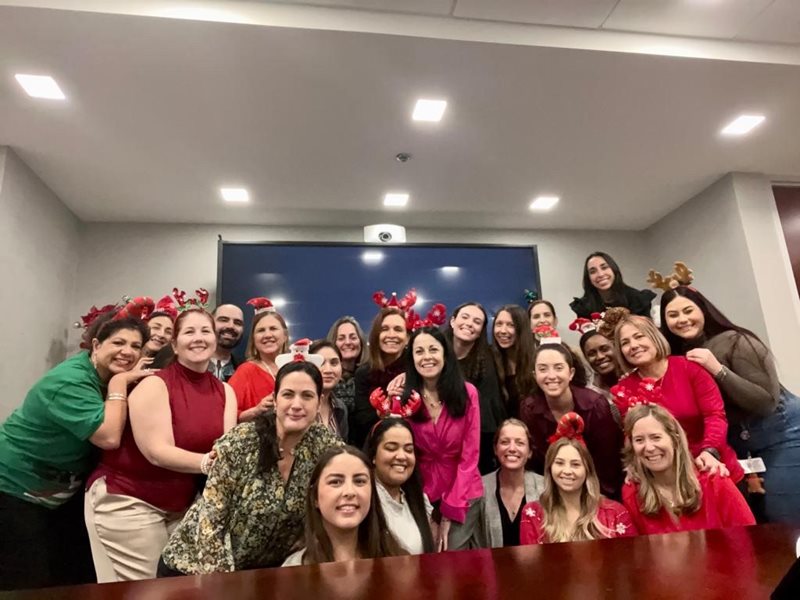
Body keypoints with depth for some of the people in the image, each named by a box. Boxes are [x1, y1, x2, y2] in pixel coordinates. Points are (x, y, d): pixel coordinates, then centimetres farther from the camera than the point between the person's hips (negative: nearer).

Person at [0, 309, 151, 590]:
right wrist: (119, 383, -30)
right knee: (30, 584, 3)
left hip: (66, 493, 8)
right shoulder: (70, 381, -28)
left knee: (78, 576, 13)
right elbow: (110, 437, -35)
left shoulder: (113, 377, -4)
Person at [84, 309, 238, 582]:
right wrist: (206, 462, -36)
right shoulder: (154, 385, -15)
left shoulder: (225, 392, 0)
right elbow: (158, 452, -22)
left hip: (184, 505, 5)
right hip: (128, 501, -5)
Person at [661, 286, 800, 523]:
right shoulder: (676, 358, -5)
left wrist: (718, 370, -30)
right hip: (737, 443, 5)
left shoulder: (735, 342, -20)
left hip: (781, 435, -5)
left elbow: (767, 401, -25)